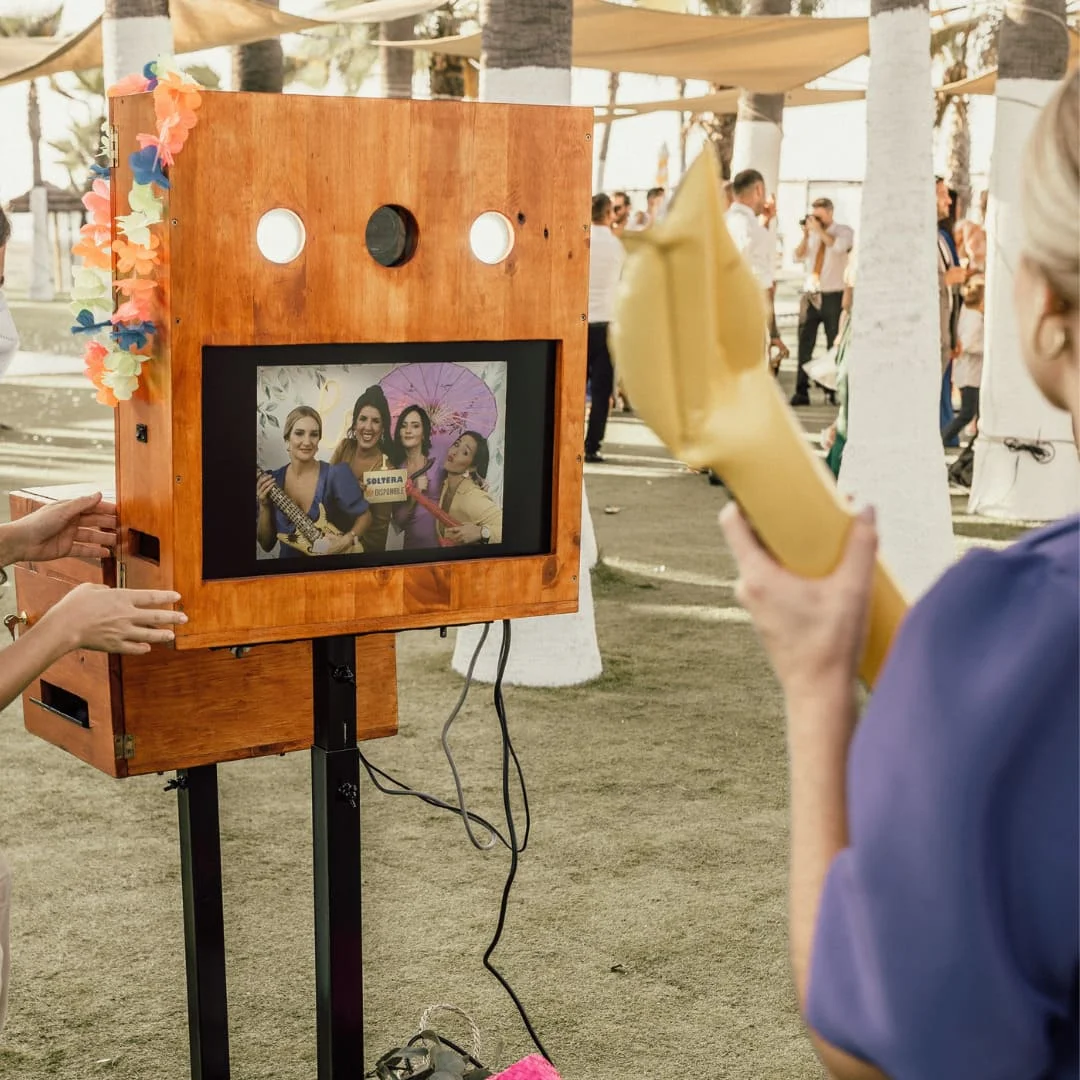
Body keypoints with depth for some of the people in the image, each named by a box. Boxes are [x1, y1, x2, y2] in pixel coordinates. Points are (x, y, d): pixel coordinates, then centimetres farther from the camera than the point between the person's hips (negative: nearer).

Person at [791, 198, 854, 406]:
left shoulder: (845, 231, 2)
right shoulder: (812, 233, 12)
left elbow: (839, 246, -18)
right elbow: (799, 255, 5)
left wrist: (819, 230, -14)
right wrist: (806, 235, -5)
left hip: (833, 296, -3)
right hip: (810, 294, 3)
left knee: (835, 345, 2)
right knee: (805, 344, -1)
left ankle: (833, 390, 8)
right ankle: (801, 391, 0)